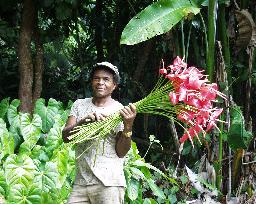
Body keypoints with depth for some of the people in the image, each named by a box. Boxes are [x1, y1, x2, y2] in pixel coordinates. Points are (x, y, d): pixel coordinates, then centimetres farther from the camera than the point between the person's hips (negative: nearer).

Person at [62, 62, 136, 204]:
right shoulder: (79, 105, 11)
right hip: (81, 182, 3)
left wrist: (128, 126, -20)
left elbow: (121, 152, -3)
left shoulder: (120, 111, 2)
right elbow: (65, 137, -2)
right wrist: (84, 121, -20)